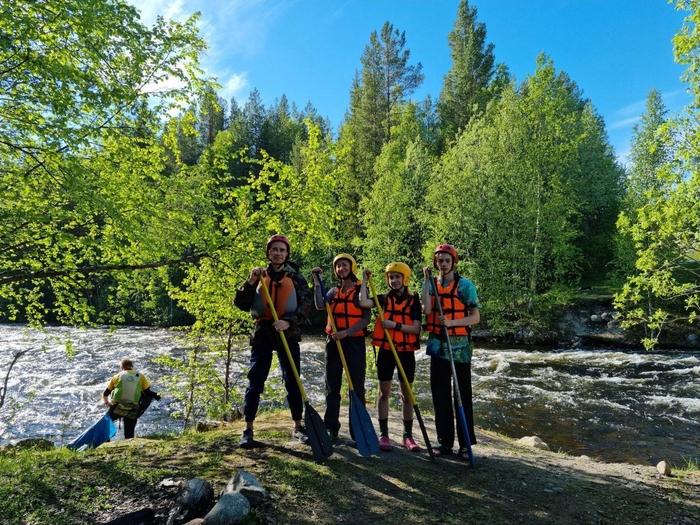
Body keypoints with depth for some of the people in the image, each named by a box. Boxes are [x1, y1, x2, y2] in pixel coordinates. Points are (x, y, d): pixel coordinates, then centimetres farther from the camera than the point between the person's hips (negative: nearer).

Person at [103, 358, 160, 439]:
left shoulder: (117, 376, 8)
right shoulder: (141, 377, 6)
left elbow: (105, 393, 16)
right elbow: (148, 392, 1)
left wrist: (106, 402, 34)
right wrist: (156, 396, 20)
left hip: (117, 408, -1)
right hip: (132, 411, 1)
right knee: (129, 435, 13)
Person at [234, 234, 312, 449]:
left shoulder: (296, 278, 4)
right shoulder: (259, 276, 8)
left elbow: (306, 305, -4)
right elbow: (240, 304, 0)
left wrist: (289, 321, -20)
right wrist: (250, 282, -15)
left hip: (288, 335, 0)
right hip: (262, 335, 1)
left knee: (292, 382, 5)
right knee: (255, 382, 2)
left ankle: (298, 426, 18)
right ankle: (248, 429, 13)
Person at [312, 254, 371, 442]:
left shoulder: (361, 290, -2)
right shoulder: (334, 291, 10)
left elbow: (366, 318, -8)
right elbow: (319, 305, -9)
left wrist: (347, 332, -18)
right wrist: (317, 282, -8)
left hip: (354, 342, -4)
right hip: (333, 341, 4)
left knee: (357, 386, 0)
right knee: (332, 386, 8)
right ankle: (330, 428, 16)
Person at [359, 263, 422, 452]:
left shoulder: (413, 300, 1)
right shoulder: (383, 299, 4)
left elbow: (416, 328, -8)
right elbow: (363, 302, -16)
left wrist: (395, 325, -17)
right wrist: (364, 281, -9)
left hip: (406, 352, 0)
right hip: (385, 351, 1)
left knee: (406, 394, 9)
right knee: (384, 393, 6)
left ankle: (408, 435, 19)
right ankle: (383, 434, 15)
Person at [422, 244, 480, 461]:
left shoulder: (465, 285, -3)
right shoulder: (430, 284, 7)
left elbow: (475, 317, -5)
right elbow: (427, 310, -11)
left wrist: (452, 322, -20)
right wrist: (427, 280, -9)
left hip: (460, 346, -3)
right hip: (437, 345, 3)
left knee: (463, 395, 1)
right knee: (440, 395, 8)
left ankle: (465, 444, 11)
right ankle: (444, 441, 19)